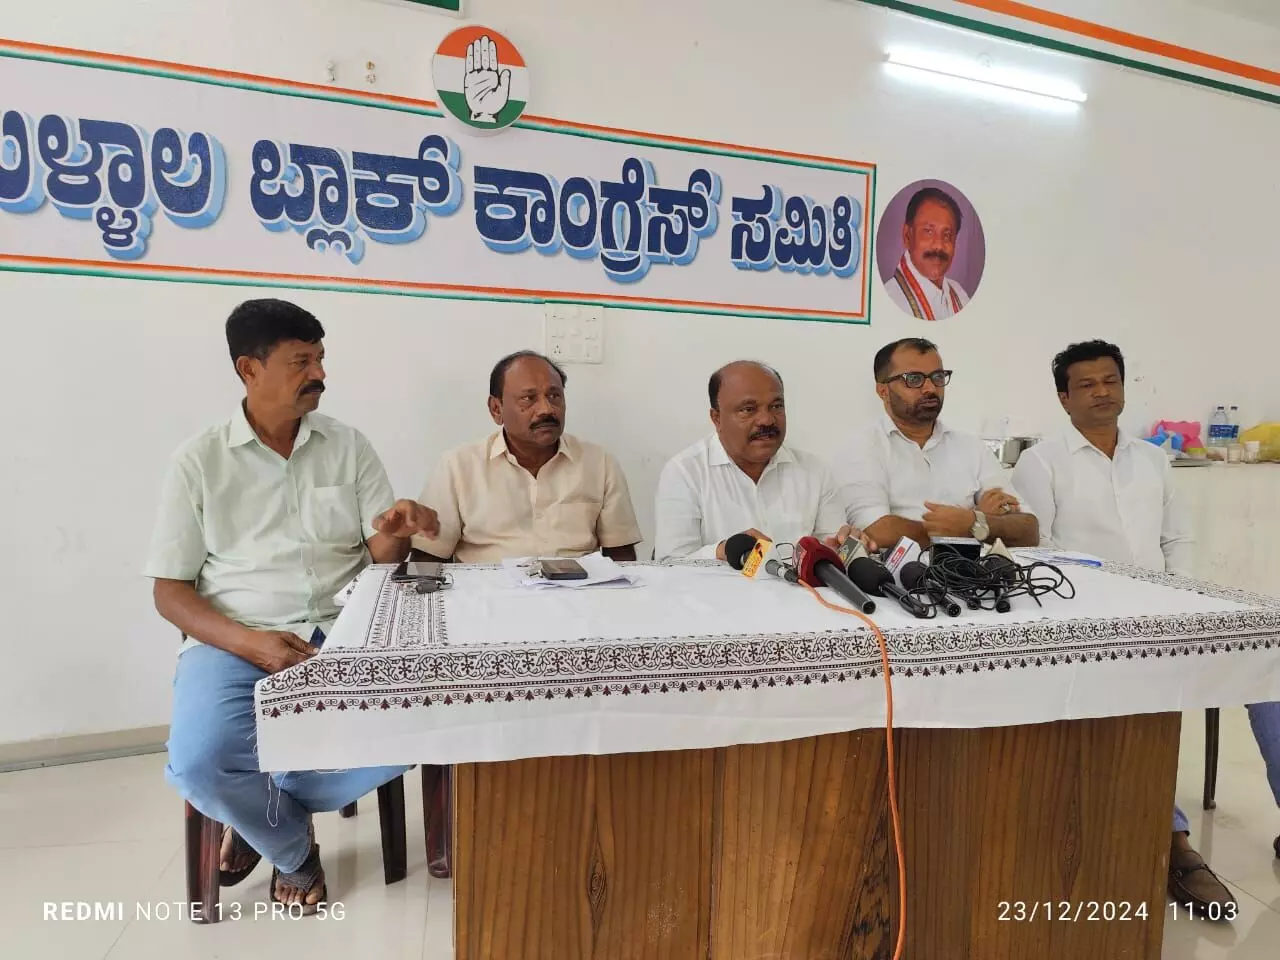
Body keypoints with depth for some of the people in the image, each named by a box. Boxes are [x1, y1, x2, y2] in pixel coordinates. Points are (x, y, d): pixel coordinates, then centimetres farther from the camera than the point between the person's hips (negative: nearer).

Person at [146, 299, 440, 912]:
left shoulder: (349, 447, 7)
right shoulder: (198, 461, 1)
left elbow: (382, 557, 4)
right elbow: (169, 590, 0)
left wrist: (394, 531, -22)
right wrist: (246, 642, -18)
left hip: (341, 634, 2)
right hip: (233, 640, -1)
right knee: (200, 762, -28)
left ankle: (258, 810, 5)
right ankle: (292, 846, 8)